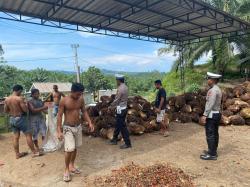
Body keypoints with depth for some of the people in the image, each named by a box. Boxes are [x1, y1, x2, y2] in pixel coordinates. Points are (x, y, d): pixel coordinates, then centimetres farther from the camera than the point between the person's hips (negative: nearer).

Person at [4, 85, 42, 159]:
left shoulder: (7, 99, 2)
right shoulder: (20, 98, -19)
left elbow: (5, 111, 11)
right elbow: (26, 110, -19)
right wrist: (25, 104, -1)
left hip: (12, 119, 7)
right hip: (20, 118, -7)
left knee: (16, 137, 14)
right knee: (28, 135, 1)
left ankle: (17, 154, 23)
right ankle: (34, 152, 7)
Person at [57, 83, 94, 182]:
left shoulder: (81, 99, -3)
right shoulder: (64, 101, -16)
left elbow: (84, 111, 7)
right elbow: (59, 116, -12)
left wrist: (90, 122, -2)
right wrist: (59, 131, -16)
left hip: (78, 127, 5)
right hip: (68, 128, -5)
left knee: (75, 148, 15)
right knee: (69, 149, -6)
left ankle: (71, 166, 34)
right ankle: (67, 169, 15)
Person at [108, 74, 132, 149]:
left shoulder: (120, 89, -21)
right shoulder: (125, 87, 8)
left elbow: (116, 100, -19)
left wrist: (110, 107, -3)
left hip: (120, 110, -10)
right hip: (123, 108, 10)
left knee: (122, 127, -1)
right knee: (118, 125, 19)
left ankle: (128, 143, 7)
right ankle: (114, 139, 33)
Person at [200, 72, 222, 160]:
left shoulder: (213, 90, -18)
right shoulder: (218, 89, 13)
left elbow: (210, 104, -23)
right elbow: (217, 103, 15)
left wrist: (205, 115, -22)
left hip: (211, 115, -10)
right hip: (217, 114, 10)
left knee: (210, 135, -4)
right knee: (215, 134, 15)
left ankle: (212, 154, 2)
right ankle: (213, 151, 25)